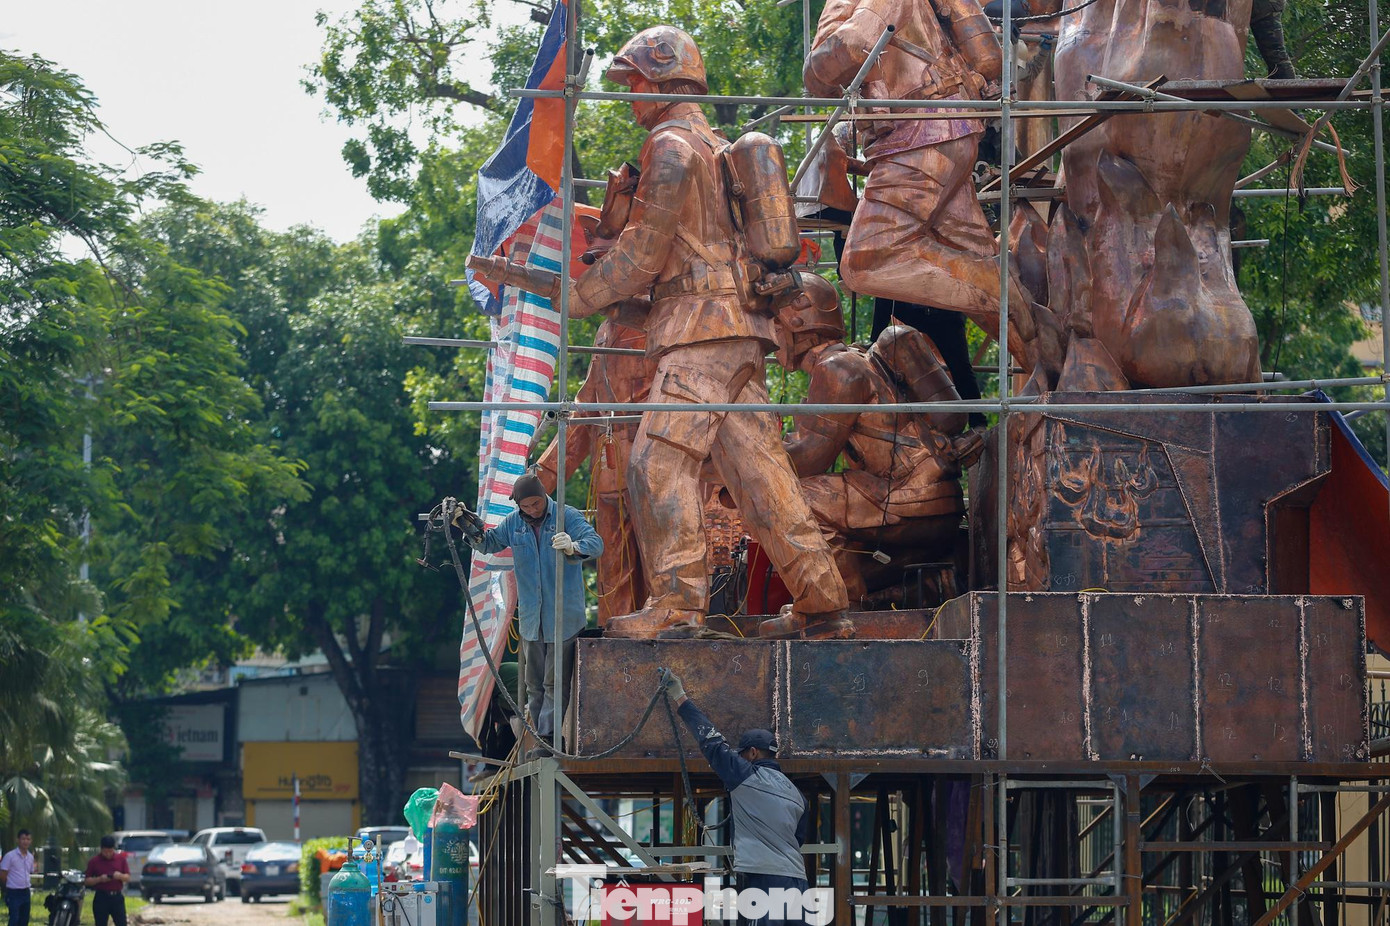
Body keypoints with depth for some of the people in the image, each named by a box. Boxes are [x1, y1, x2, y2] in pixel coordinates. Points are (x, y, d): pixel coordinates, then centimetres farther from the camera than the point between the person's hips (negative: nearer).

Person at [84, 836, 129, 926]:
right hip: (101, 898, -1)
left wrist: (120, 876, -15)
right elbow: (87, 881, 0)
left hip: (117, 897, 1)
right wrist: (100, 879, -18)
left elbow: (128, 877, 7)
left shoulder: (121, 858, 6)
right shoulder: (94, 861, 0)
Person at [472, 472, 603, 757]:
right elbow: (488, 543, 21)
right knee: (534, 683, 10)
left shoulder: (568, 517, -9)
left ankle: (548, 739, -6)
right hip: (531, 617, 6)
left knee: (555, 682, -6)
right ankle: (542, 741, 17)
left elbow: (595, 542, -23)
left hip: (563, 617, -6)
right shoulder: (513, 524, 6)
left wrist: (573, 547, -45)